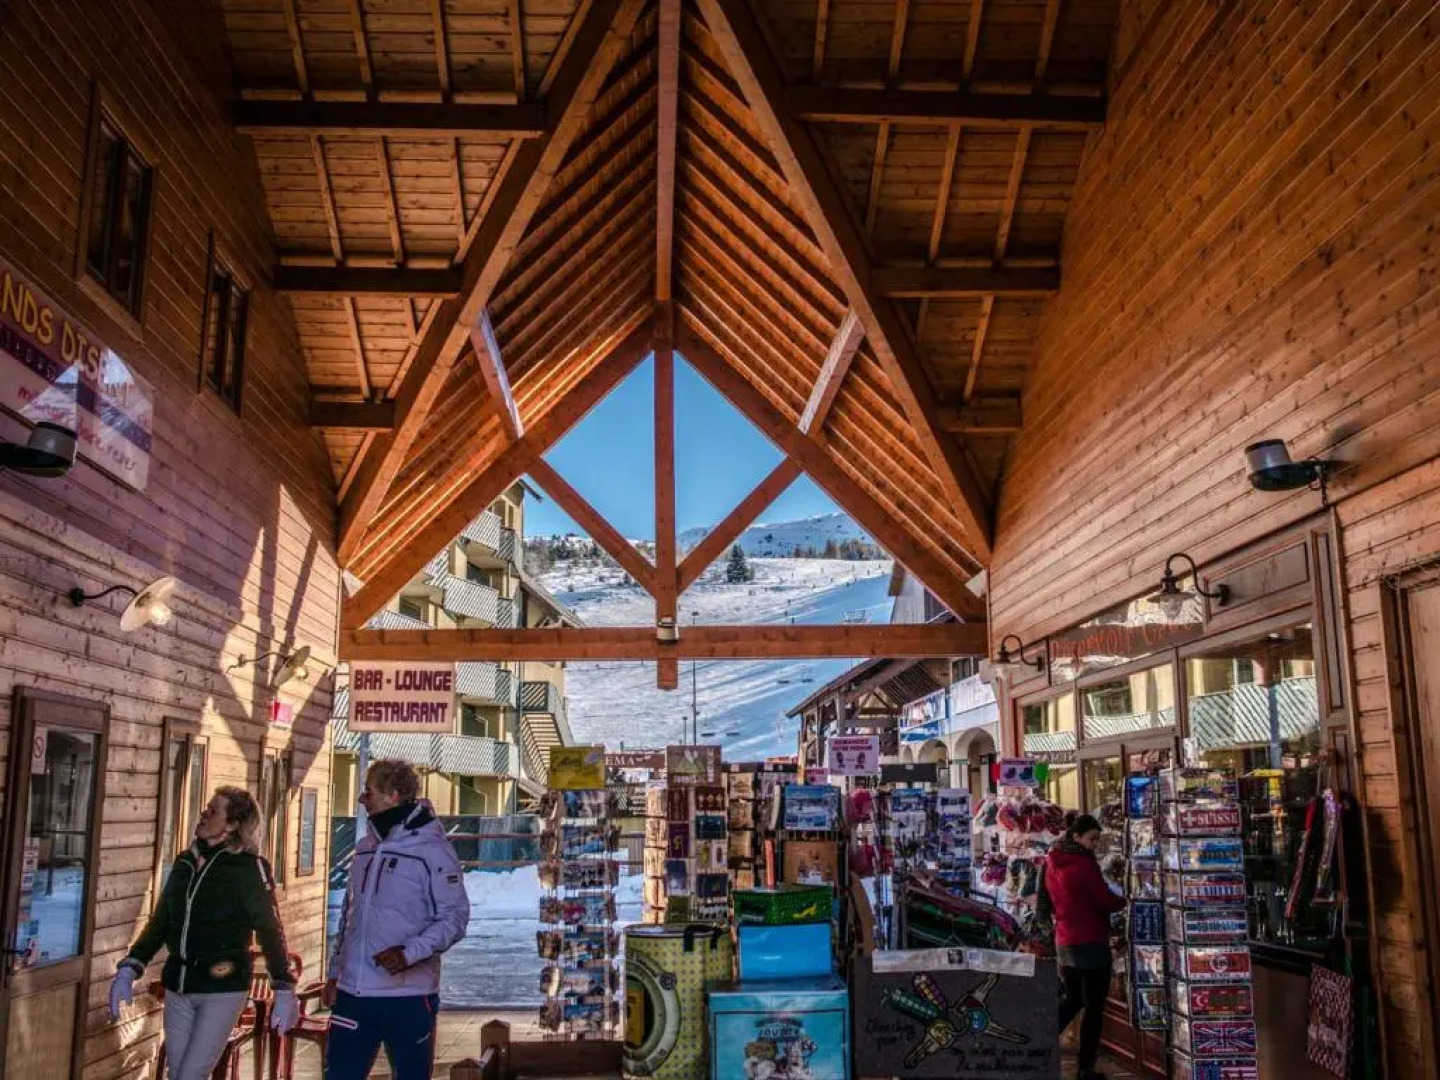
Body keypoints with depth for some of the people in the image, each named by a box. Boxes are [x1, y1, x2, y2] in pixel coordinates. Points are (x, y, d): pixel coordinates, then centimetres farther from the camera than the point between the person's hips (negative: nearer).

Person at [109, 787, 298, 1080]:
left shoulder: (248, 868, -10)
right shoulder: (185, 863, 7)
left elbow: (269, 930, -10)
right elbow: (160, 922, 13)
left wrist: (285, 990, -12)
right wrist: (129, 970, 1)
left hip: (223, 990, -6)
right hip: (178, 989, 6)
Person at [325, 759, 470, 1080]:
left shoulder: (431, 849, -11)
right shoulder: (365, 848, 11)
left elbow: (455, 917, -13)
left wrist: (409, 953, -25)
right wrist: (336, 972, 16)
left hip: (408, 995, -6)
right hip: (353, 992, 6)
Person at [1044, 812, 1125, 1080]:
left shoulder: (1053, 863, 8)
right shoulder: (1084, 864, -18)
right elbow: (1106, 902, -13)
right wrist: (1125, 901, 5)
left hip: (1064, 942, 8)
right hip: (1090, 943, -8)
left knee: (1073, 999, 20)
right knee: (1093, 1007, 3)